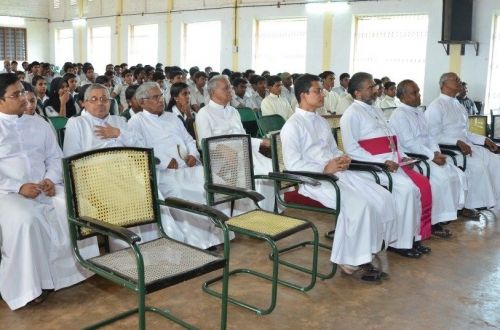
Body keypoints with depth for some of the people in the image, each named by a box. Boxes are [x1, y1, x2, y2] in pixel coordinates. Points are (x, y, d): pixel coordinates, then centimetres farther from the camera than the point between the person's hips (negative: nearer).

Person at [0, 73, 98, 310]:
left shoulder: (40, 124, 17)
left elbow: (55, 158, 15)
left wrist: (51, 179, -7)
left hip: (45, 188, 4)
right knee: (25, 220, -34)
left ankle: (73, 268, -11)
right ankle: (28, 283, -19)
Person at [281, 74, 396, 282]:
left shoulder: (322, 122, 22)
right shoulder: (292, 126, -5)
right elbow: (292, 164, -14)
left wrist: (342, 158, 2)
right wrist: (324, 168, -18)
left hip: (338, 172, 8)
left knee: (383, 198, -9)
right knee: (358, 205, -29)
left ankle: (362, 253, -1)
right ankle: (349, 261, -11)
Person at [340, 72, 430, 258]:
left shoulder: (376, 111, 24)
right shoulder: (352, 114, -5)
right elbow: (351, 149, -14)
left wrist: (402, 156, 6)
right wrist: (381, 163, -19)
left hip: (392, 162, 8)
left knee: (422, 184, -10)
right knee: (406, 188, -25)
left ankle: (413, 236, -1)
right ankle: (399, 242, -13)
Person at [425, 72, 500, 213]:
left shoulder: (458, 105, 19)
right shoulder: (436, 106, -7)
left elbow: (465, 133, 20)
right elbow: (435, 136, -15)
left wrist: (484, 140, 5)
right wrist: (458, 142, -24)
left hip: (465, 145, 8)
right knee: (477, 165, -28)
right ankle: (468, 205, -15)